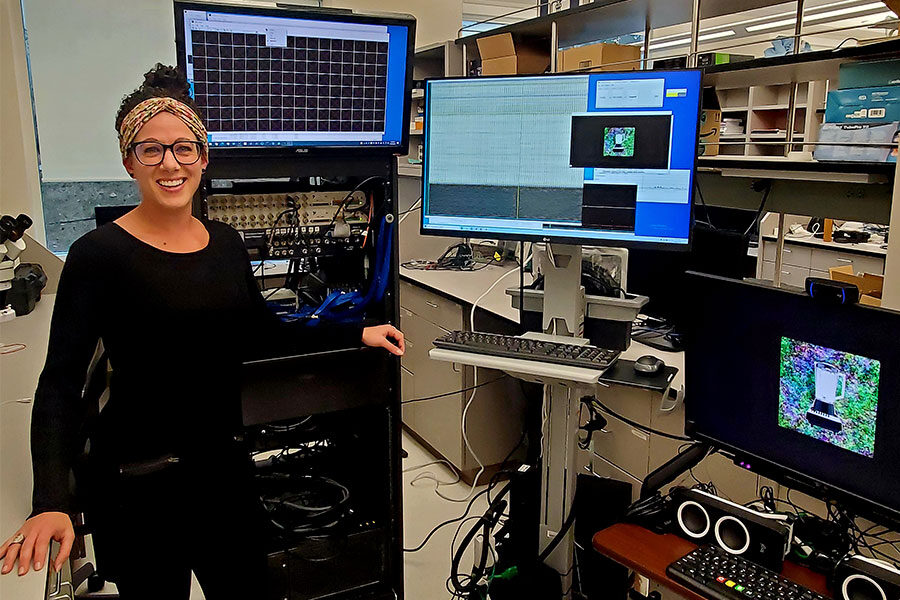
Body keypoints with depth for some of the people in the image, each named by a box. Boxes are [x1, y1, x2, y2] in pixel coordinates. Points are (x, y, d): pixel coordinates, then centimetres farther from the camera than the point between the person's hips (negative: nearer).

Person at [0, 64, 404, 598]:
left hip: (225, 467, 5)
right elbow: (60, 383, -16)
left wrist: (356, 335, 10)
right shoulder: (100, 254, -14)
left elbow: (265, 331, 14)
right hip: (139, 486, -5)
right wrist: (52, 503, -27)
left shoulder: (226, 242, 2)